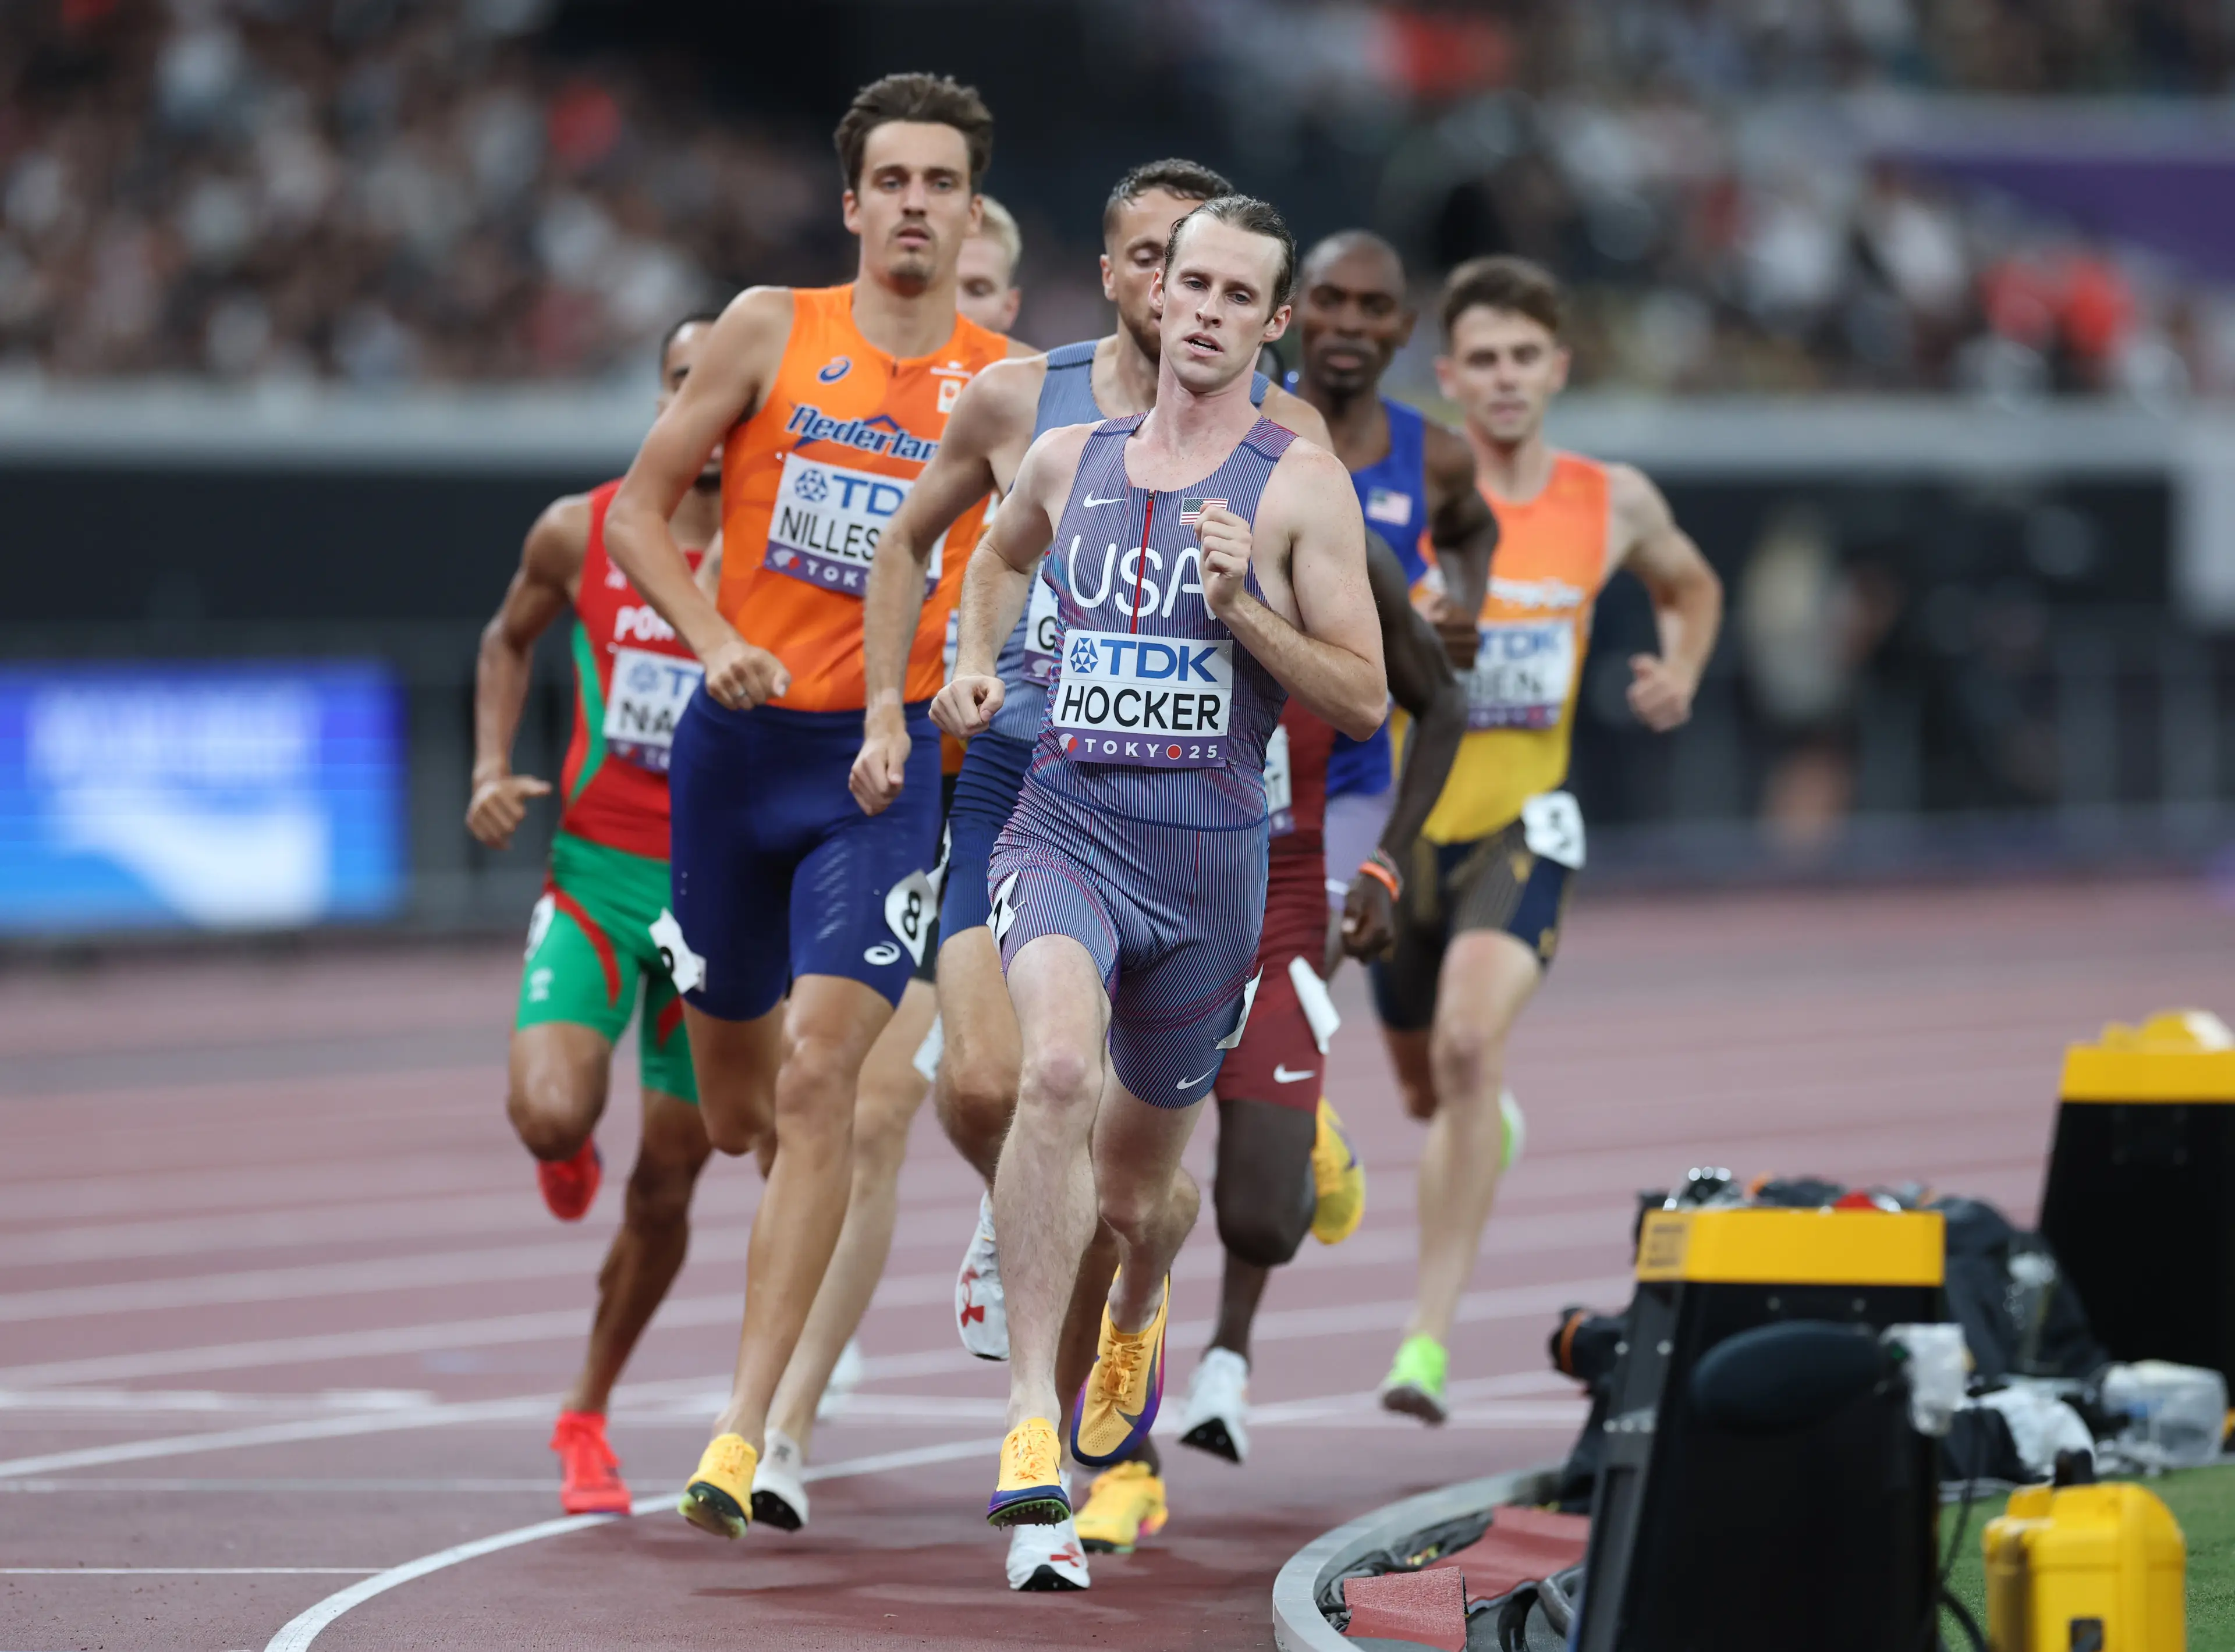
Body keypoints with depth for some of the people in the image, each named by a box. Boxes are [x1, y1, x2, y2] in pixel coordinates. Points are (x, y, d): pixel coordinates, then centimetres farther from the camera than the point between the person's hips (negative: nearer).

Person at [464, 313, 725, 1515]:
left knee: (667, 1183, 5)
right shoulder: (581, 536, -2)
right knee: (550, 1113, -23)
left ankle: (587, 1416, 25)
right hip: (596, 875, 0)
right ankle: (565, 1156, 17)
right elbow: (509, 641, 17)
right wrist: (491, 765, 1)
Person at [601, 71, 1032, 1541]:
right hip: (741, 742, 2)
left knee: (819, 1078, -17)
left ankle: (745, 1433, -17)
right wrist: (713, 638, -10)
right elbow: (640, 509, 5)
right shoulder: (772, 331, 2)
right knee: (732, 1100, 11)